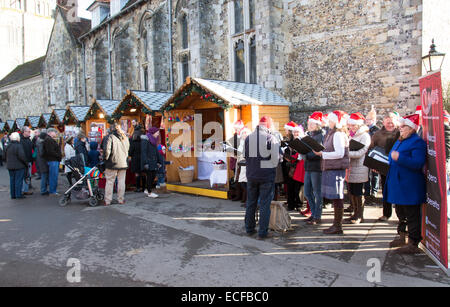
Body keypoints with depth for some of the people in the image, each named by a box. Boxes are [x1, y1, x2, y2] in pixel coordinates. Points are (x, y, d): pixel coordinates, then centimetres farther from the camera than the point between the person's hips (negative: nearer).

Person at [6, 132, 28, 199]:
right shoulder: (18, 146, -16)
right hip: (19, 166, -7)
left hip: (10, 166, 7)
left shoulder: (8, 146, 8)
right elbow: (22, 156, -21)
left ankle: (13, 195, 17)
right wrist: (26, 163, -8)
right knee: (18, 180, -1)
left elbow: (5, 155, 16)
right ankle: (18, 194, 0)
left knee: (12, 180, 13)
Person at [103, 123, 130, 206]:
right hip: (123, 163, 4)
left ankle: (107, 201, 8)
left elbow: (107, 150, -14)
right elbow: (128, 149, 14)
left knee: (109, 182, 4)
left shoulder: (110, 136, -10)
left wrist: (105, 159, -1)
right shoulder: (125, 137, 6)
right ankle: (121, 200, 14)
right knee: (121, 181, 10)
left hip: (112, 163, -4)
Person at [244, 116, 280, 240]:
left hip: (251, 175, 4)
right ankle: (262, 232, 7)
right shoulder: (271, 138, -12)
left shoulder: (248, 138, 1)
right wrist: (270, 168, 9)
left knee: (251, 202, 16)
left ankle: (249, 228, 27)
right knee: (265, 204, 3)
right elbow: (275, 160, -10)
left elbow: (245, 157, 8)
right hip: (266, 175, -4)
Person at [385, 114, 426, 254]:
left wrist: (399, 158, -27)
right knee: (401, 213, 19)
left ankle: (413, 244, 8)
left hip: (410, 187, -10)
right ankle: (402, 237, 32)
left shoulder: (417, 142, -14)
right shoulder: (400, 141, 15)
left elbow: (417, 164, -25)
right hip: (398, 184, 10)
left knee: (412, 215, 0)